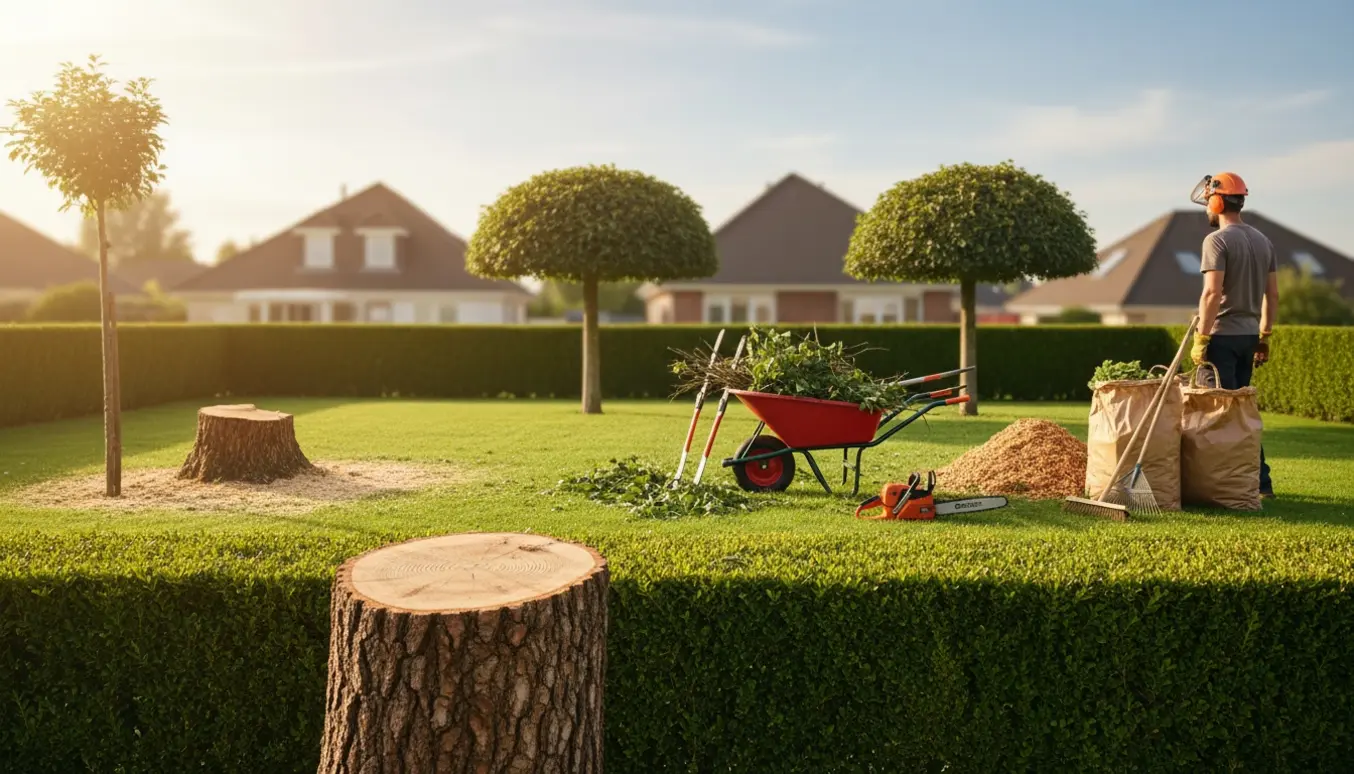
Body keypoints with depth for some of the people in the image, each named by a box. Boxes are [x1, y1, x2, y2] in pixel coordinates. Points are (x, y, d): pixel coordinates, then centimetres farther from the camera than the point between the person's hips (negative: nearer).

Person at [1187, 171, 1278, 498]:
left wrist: (1201, 338, -16)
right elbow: (1272, 295, 14)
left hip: (1222, 336, -8)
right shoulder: (1263, 241, 13)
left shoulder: (1217, 240, -11)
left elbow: (1212, 293, -19)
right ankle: (1259, 480, 17)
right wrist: (1264, 337, 19)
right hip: (1249, 335, 8)